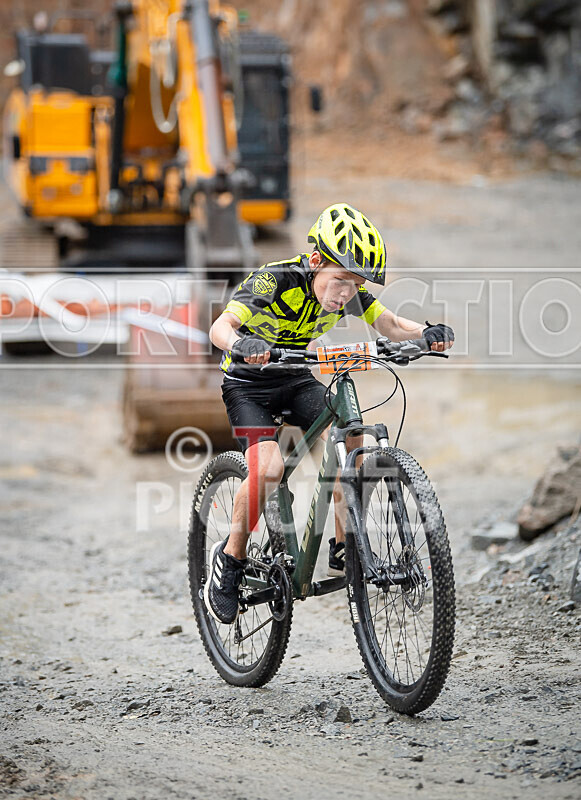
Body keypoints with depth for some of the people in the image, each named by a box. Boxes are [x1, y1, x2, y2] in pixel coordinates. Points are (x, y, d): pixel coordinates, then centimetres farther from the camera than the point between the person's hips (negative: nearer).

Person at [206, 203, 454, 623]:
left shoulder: (347, 290, -12)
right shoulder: (275, 281, -28)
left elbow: (390, 325, -14)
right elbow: (221, 326, -38)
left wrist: (427, 333, -35)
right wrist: (242, 344, -61)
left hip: (296, 380, 5)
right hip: (248, 383, -5)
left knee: (348, 436, -21)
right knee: (269, 468, -27)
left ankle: (344, 548, -9)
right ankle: (231, 558, -6)